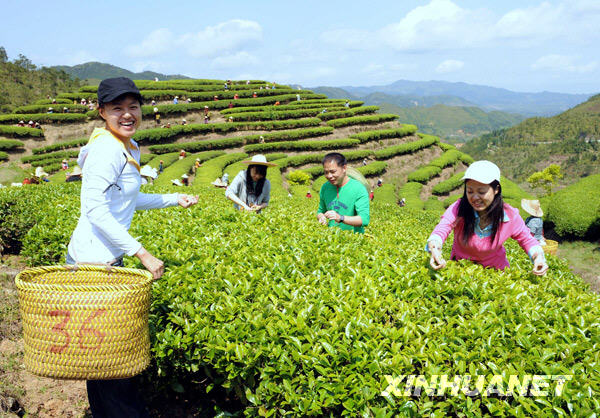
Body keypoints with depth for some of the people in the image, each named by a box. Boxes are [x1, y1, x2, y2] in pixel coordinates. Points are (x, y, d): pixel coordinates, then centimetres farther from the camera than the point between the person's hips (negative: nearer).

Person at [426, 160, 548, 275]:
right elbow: (441, 230, -36)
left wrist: (538, 256, -23)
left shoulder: (510, 216, -17)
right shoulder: (458, 209, -23)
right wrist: (434, 247, -59)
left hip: (495, 269, 0)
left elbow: (526, 240, -1)